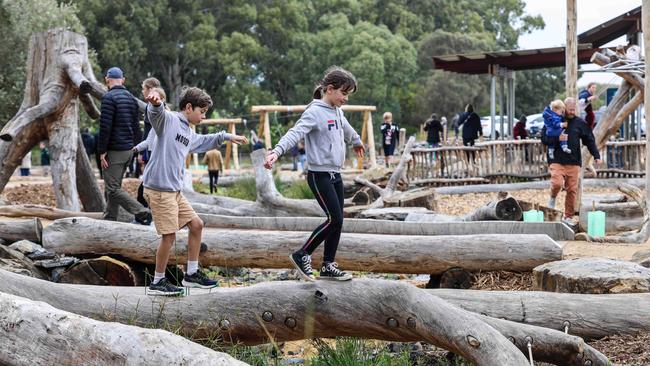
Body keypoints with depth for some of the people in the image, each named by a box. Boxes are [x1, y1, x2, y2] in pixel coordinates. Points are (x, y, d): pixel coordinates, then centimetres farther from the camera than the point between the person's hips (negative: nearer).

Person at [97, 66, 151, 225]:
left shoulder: (109, 97, -12)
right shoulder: (131, 98, 14)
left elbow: (105, 127, -17)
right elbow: (136, 127, 17)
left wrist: (102, 151, -14)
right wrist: (135, 147, 20)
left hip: (114, 151, -8)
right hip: (128, 150, 8)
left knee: (113, 189, -9)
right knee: (113, 186, 15)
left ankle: (142, 212, -21)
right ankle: (109, 221, 17)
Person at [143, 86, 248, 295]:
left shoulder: (189, 134, 19)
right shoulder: (168, 120, -8)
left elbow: (204, 142, 42)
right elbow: (156, 113, -32)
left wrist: (226, 136, 42)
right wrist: (156, 103, -55)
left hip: (175, 191, 10)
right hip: (159, 189, -10)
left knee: (196, 225, 14)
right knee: (169, 235, -9)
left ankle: (191, 274, 26)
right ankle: (158, 282, 4)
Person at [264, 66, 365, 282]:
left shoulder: (337, 112, 12)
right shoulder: (315, 112, -14)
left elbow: (346, 128, 35)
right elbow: (295, 133, -29)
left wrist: (357, 142, 55)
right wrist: (277, 152, -46)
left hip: (335, 175, 9)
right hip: (320, 175, -9)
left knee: (337, 220, 8)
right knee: (335, 219, -12)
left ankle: (328, 266, 17)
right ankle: (302, 255, 1)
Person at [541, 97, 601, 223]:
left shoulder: (580, 123, 8)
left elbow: (590, 141, 11)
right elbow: (544, 139, 1)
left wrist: (596, 156, 2)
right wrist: (557, 138, -15)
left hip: (574, 162, 2)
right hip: (556, 160, -2)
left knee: (572, 190, 1)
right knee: (557, 183, -22)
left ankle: (569, 217, 12)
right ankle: (552, 197, 13)